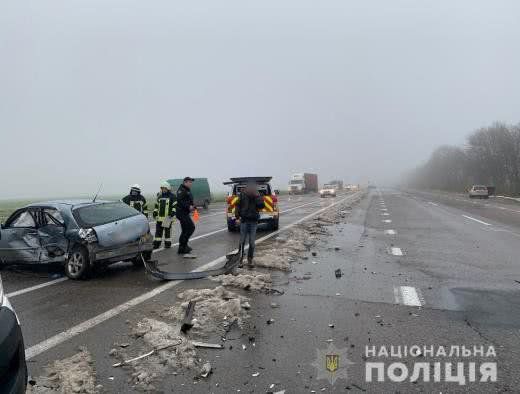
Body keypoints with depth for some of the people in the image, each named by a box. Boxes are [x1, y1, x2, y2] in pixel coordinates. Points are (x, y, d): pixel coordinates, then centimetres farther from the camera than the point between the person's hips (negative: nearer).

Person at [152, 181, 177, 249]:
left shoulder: (172, 196, -2)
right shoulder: (159, 196, 16)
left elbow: (175, 205, -6)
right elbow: (156, 205, 24)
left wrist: (173, 212, -17)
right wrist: (155, 212, 15)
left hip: (168, 217, -5)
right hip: (159, 217, 5)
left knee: (167, 231, 2)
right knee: (158, 231, 5)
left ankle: (168, 243, 12)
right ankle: (156, 244, 10)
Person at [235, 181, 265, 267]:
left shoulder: (257, 196, -3)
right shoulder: (242, 195, -5)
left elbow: (261, 206, -13)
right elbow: (238, 206, 0)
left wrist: (257, 197, -20)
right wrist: (237, 217, -7)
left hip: (254, 221, 1)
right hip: (244, 220, -1)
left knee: (252, 242, 4)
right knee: (242, 241, 4)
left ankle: (250, 259, 16)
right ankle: (240, 258, 16)